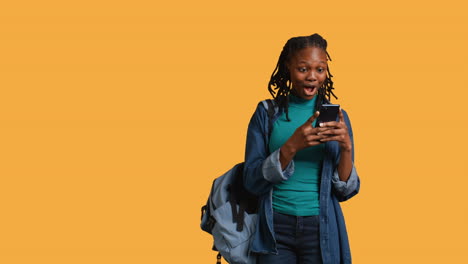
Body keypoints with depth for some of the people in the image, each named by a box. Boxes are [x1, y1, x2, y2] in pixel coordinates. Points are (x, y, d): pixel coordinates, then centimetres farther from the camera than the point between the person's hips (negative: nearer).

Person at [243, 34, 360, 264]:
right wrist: (292, 147, -20)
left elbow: (346, 191, 2)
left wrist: (346, 148, -16)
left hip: (321, 230, 1)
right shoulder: (266, 113, 0)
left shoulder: (336, 117, 3)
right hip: (276, 227, -1)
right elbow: (252, 182, -7)